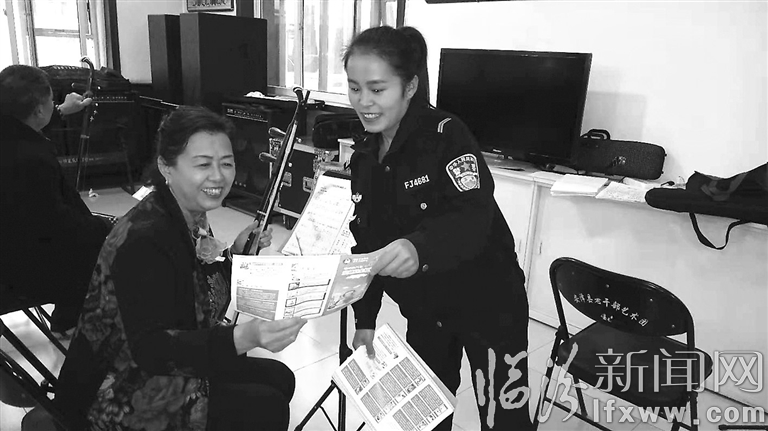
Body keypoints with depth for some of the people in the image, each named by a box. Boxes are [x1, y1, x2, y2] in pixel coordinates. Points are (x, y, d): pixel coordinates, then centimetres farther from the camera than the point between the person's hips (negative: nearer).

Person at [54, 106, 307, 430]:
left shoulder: (192, 217, 0)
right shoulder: (143, 239, -27)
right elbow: (151, 348, -34)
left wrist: (236, 253, -2)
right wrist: (243, 337, -47)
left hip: (176, 365, 9)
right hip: (125, 397, -9)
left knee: (279, 378, 7)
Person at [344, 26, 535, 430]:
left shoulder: (447, 135, -19)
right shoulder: (363, 155, 1)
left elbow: (473, 219, -33)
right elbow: (365, 242, 5)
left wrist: (419, 248, -52)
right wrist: (364, 319, 4)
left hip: (486, 305, -6)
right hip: (423, 309, 6)